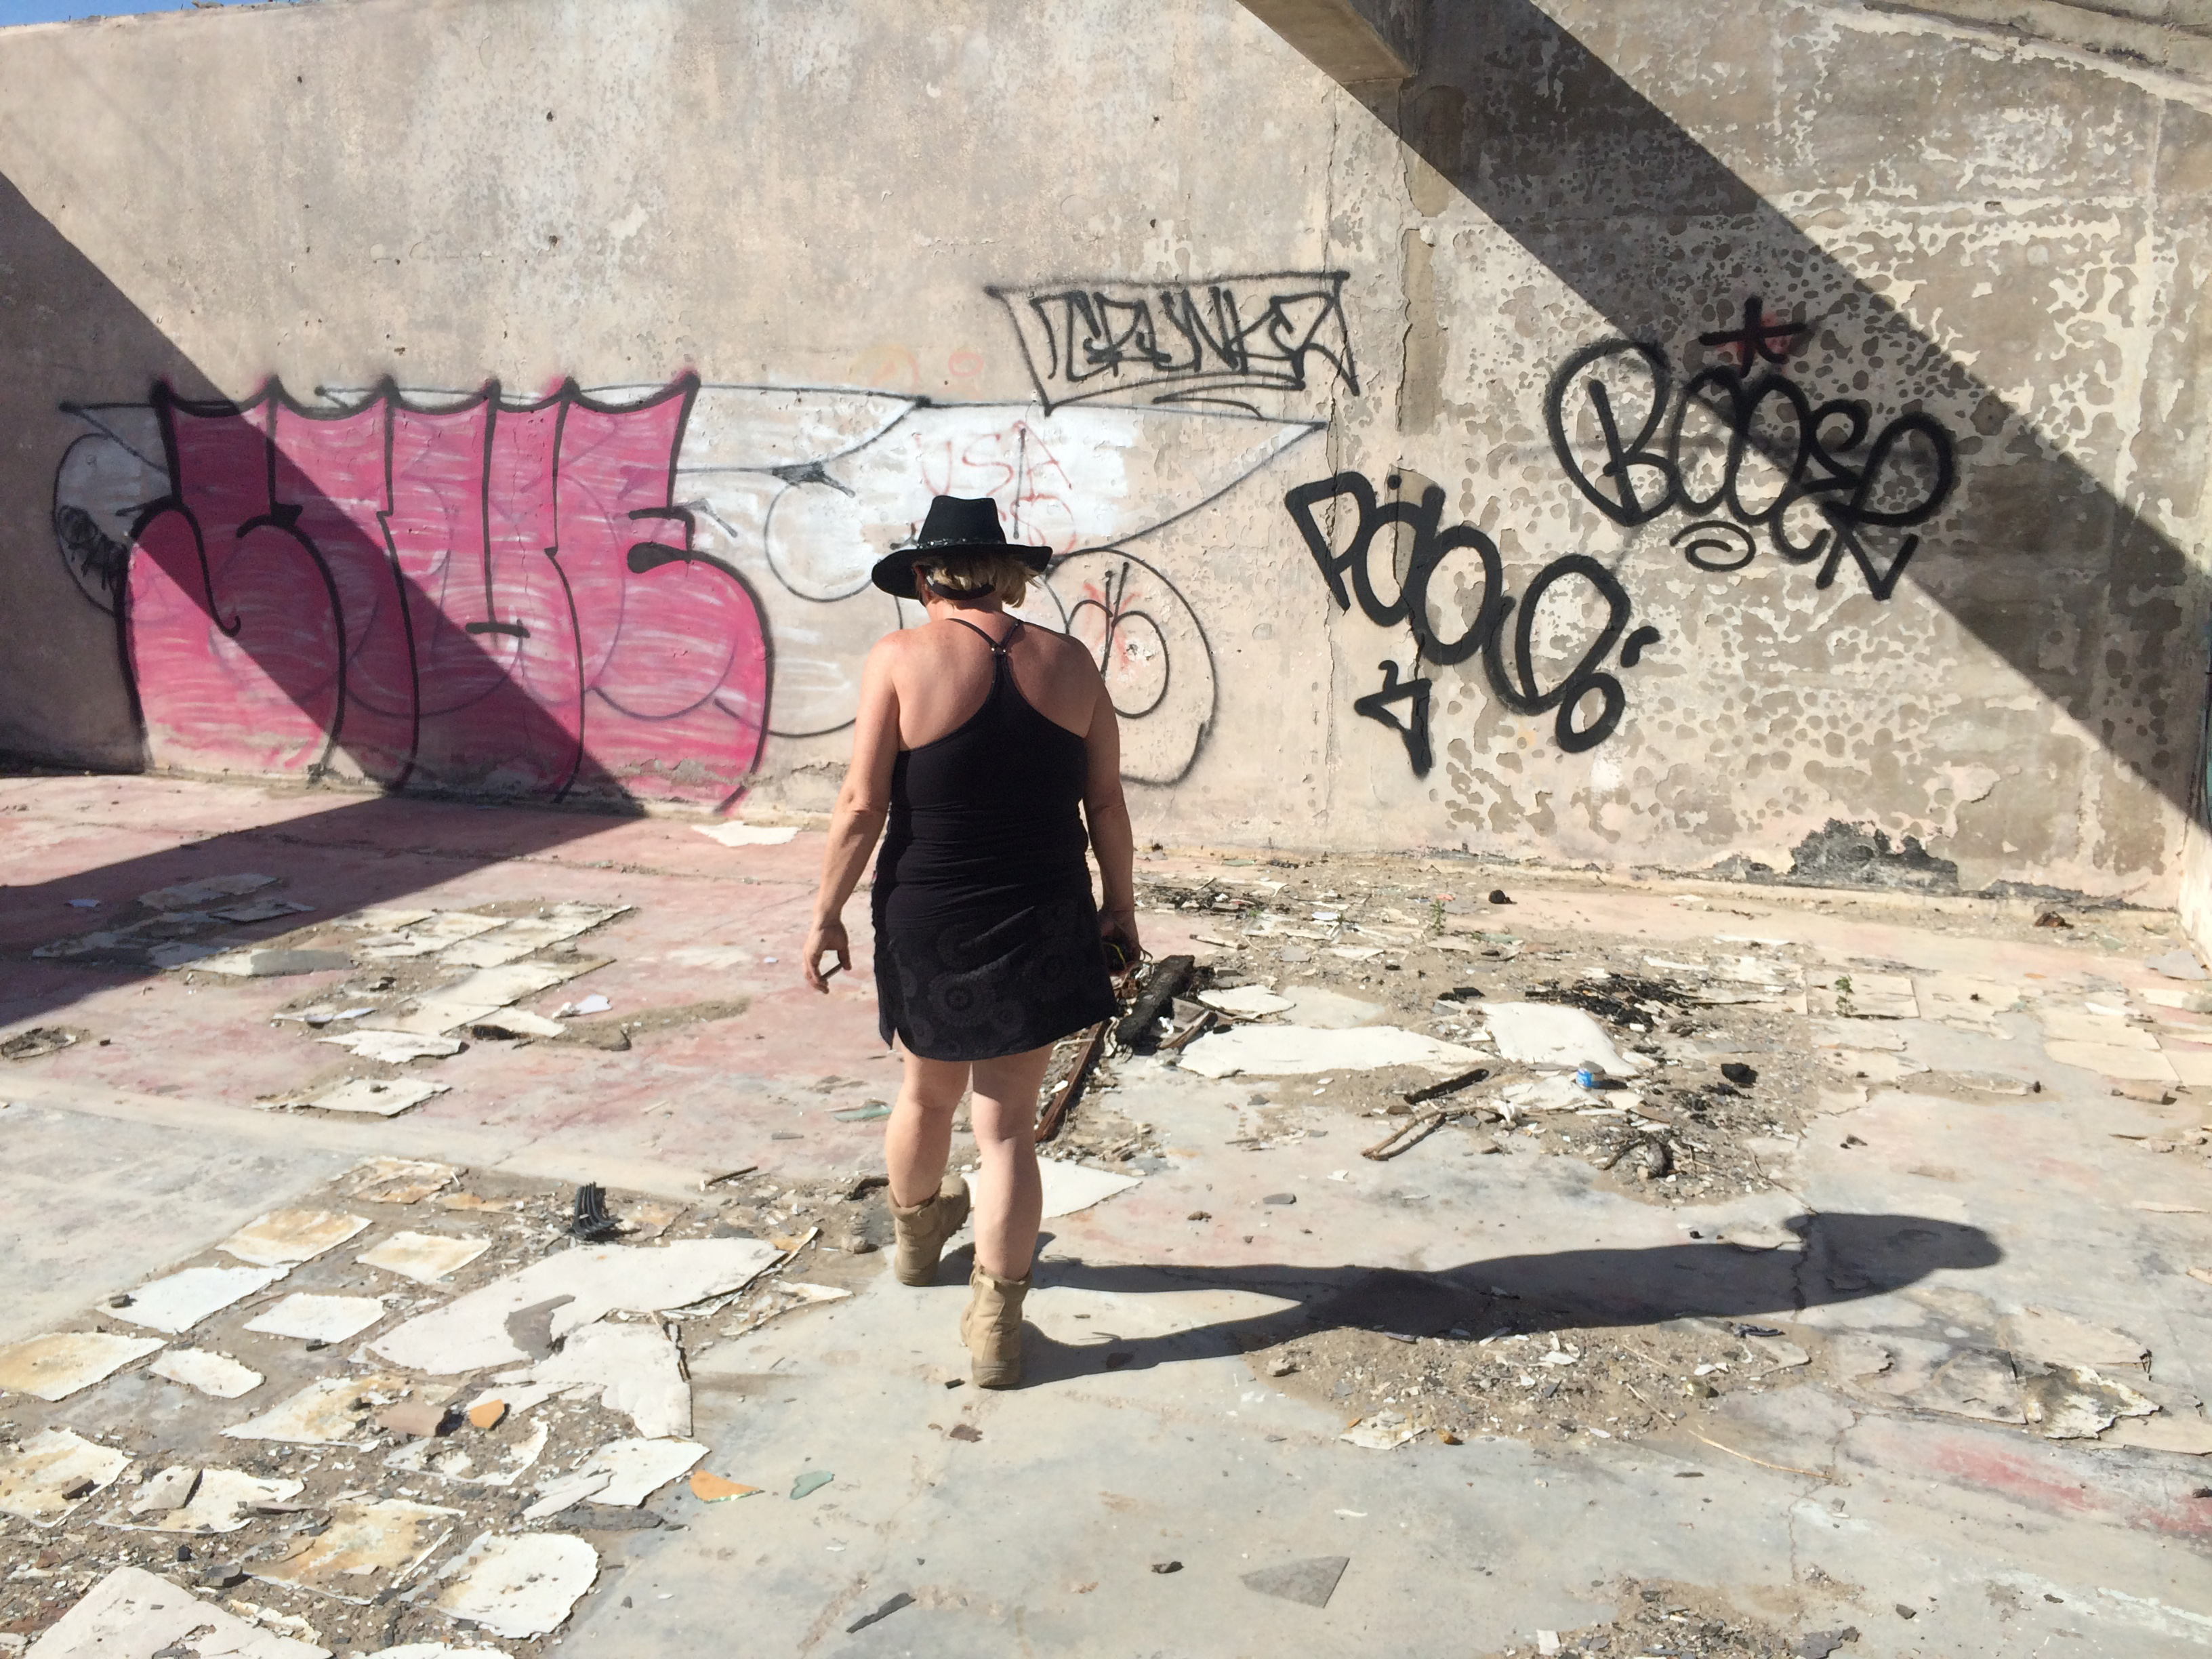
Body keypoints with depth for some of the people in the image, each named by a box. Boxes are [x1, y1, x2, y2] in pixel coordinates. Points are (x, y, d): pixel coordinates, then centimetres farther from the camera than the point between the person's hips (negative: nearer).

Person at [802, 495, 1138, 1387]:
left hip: (928, 922, -1)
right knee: (1008, 1125, 8)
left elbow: (862, 804, -10)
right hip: (1041, 925, 1)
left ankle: (916, 1234, 49)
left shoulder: (901, 658, -9)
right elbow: (1107, 804, 2)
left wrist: (827, 913, 0)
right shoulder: (1068, 662, -1)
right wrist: (1120, 905, 14)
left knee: (927, 1091, 23)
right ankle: (996, 1326, 11)